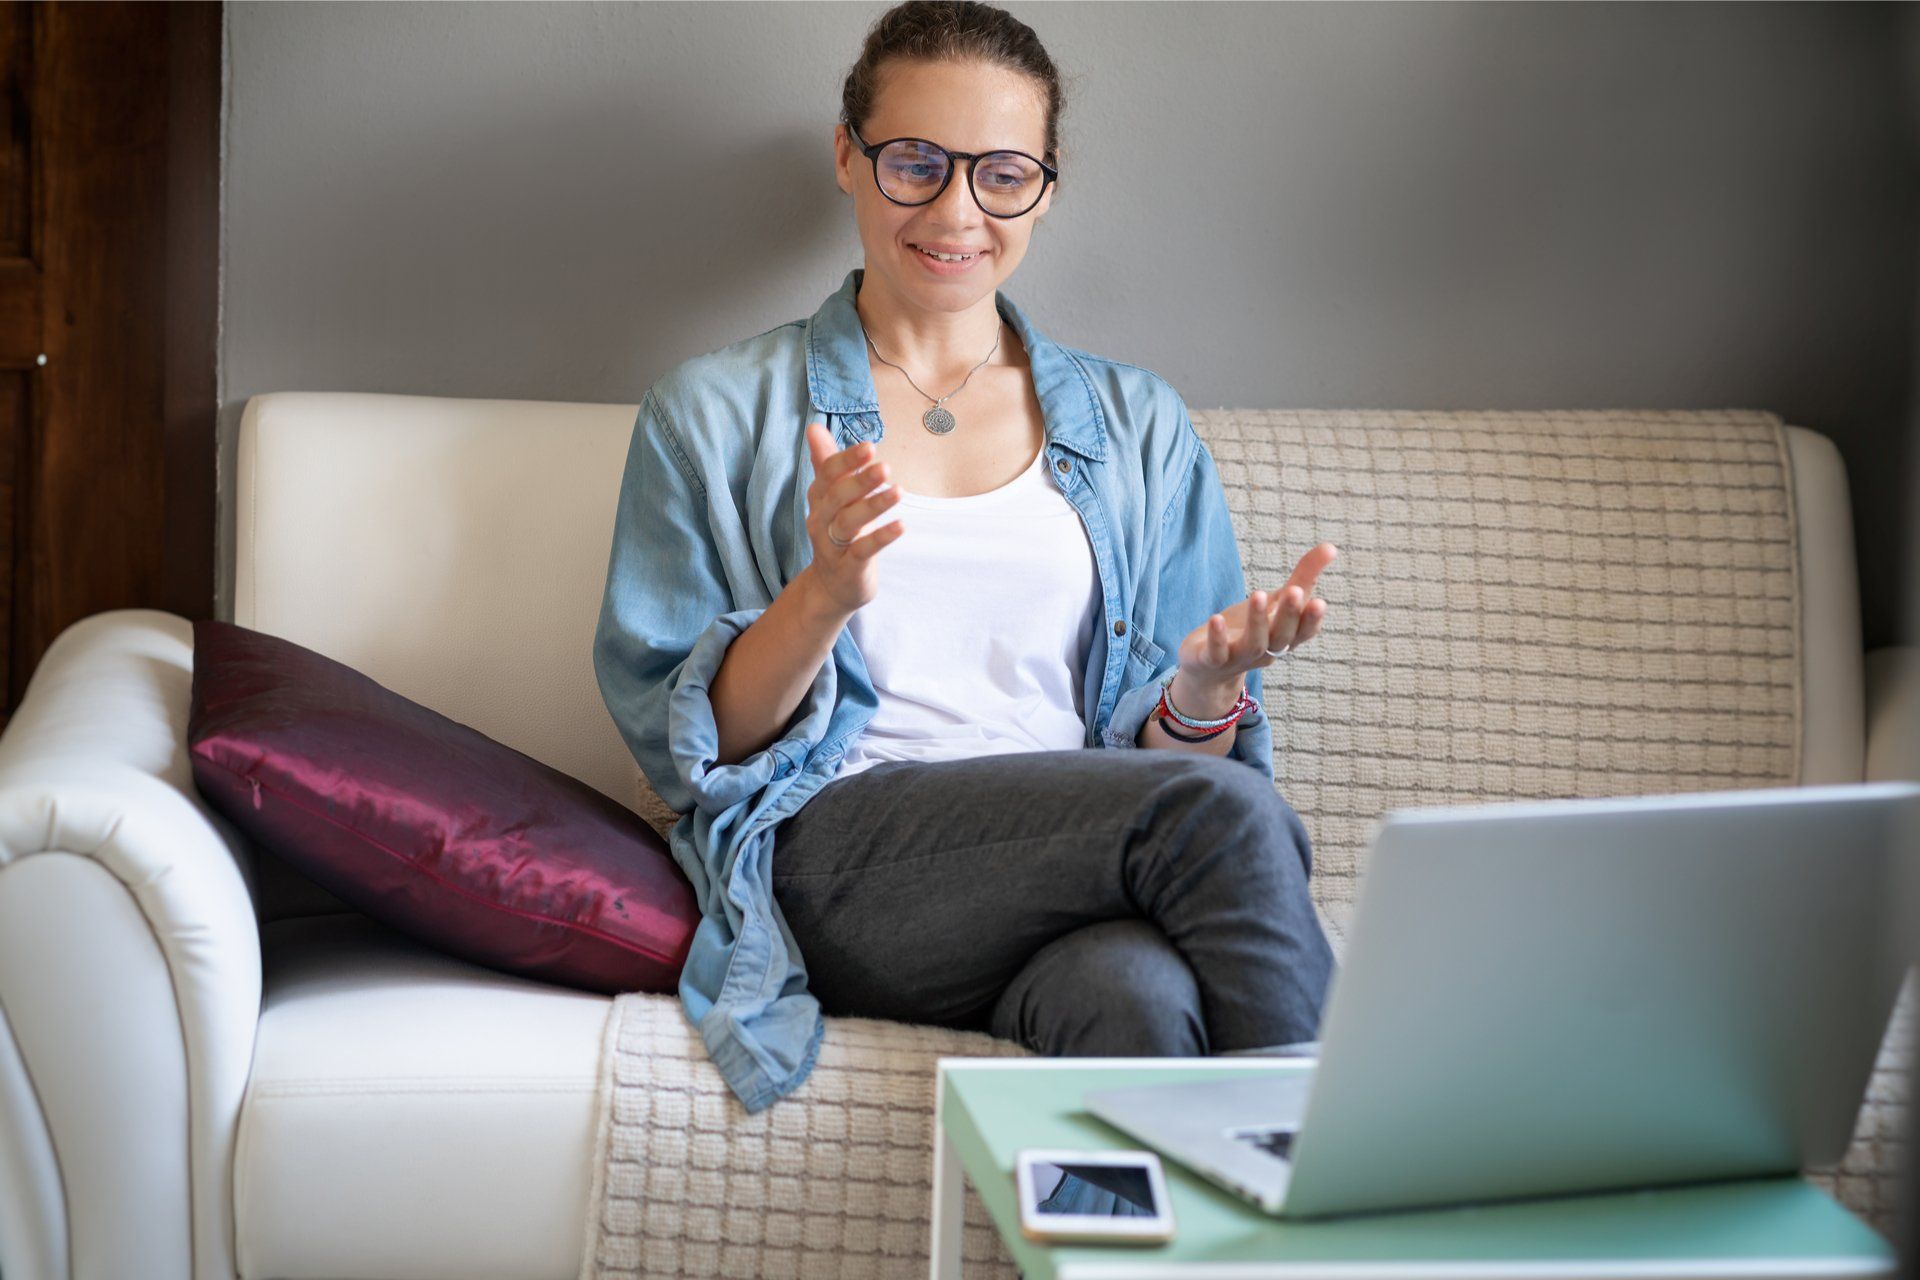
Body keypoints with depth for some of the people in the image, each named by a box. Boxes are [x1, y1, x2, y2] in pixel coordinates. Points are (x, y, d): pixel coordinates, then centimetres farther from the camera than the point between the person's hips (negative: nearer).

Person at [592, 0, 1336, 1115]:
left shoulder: (1137, 426, 19)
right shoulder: (714, 414, 13)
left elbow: (1171, 755, 15)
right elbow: (686, 740, 5)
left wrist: (1206, 685, -10)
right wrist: (823, 596, -14)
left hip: (1088, 876, 2)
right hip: (842, 872, -2)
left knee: (1135, 993, -38)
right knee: (1223, 812, -30)